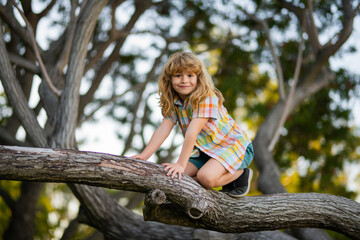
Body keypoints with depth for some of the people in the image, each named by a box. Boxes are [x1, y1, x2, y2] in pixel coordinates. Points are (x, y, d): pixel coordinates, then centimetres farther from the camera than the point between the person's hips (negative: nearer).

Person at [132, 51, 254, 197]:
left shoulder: (206, 98, -25)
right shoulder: (173, 102, -1)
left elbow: (192, 132, -32)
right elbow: (163, 129, -8)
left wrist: (180, 164, -38)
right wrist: (144, 156, -19)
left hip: (235, 146, -7)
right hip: (207, 151, 8)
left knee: (206, 177, -31)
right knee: (176, 176, -10)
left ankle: (241, 174, -1)